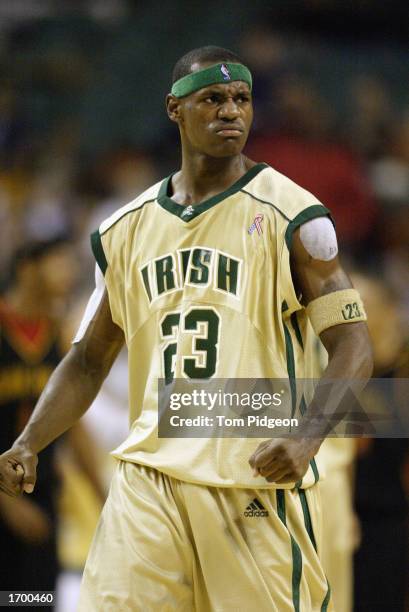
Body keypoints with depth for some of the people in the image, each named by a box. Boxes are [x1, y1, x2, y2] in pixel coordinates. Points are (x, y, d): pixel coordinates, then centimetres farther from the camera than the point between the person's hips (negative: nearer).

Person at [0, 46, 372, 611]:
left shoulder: (289, 215, 0)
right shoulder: (127, 230, 14)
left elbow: (352, 346, -3)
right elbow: (88, 359, 20)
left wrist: (305, 440, -20)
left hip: (258, 482, -3)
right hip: (149, 480, 3)